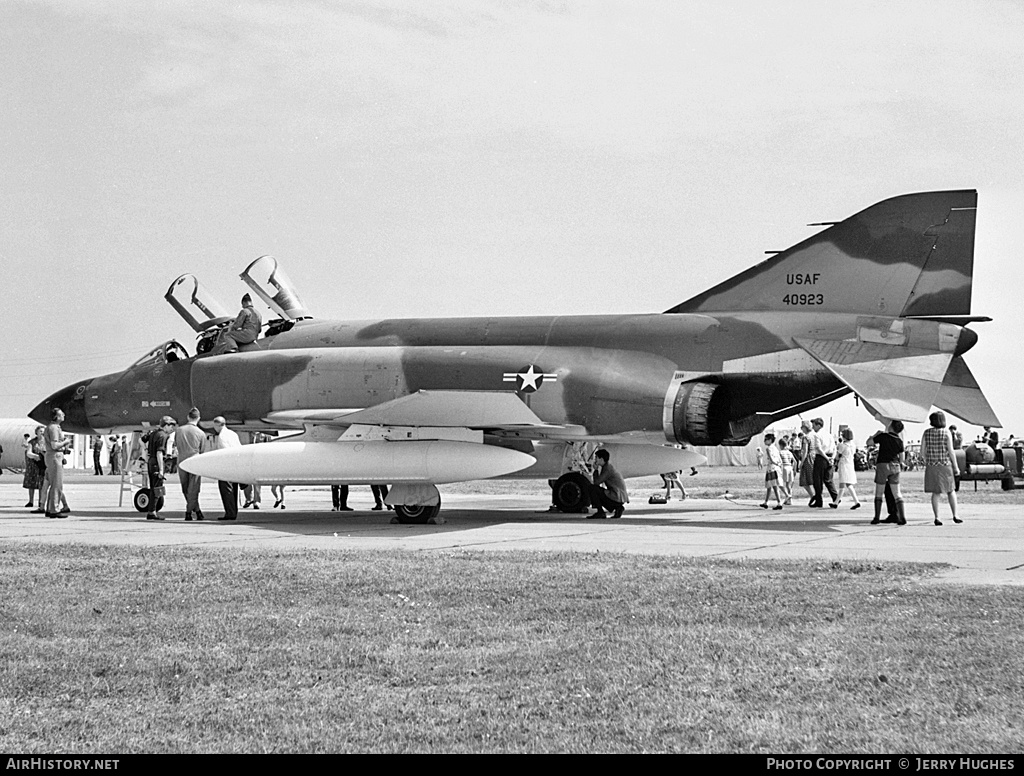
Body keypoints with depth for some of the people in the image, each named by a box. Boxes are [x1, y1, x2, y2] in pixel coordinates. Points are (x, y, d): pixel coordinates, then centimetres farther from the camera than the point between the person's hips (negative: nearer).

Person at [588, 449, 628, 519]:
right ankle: (618, 508, 14)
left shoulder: (608, 468, -14)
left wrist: (595, 470, -4)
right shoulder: (605, 467, 17)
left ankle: (600, 512, -7)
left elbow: (596, 482, -17)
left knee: (592, 488, -14)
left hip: (617, 497, -10)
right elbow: (598, 483, 16)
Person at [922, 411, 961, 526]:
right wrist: (956, 466, -2)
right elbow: (951, 451, -10)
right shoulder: (946, 433, -8)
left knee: (935, 493, 7)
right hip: (945, 465, -2)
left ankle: (937, 518, 0)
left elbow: (922, 451, 1)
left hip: (931, 465, 2)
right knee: (951, 491, 13)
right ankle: (955, 516, 10)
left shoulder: (926, 433, 0)